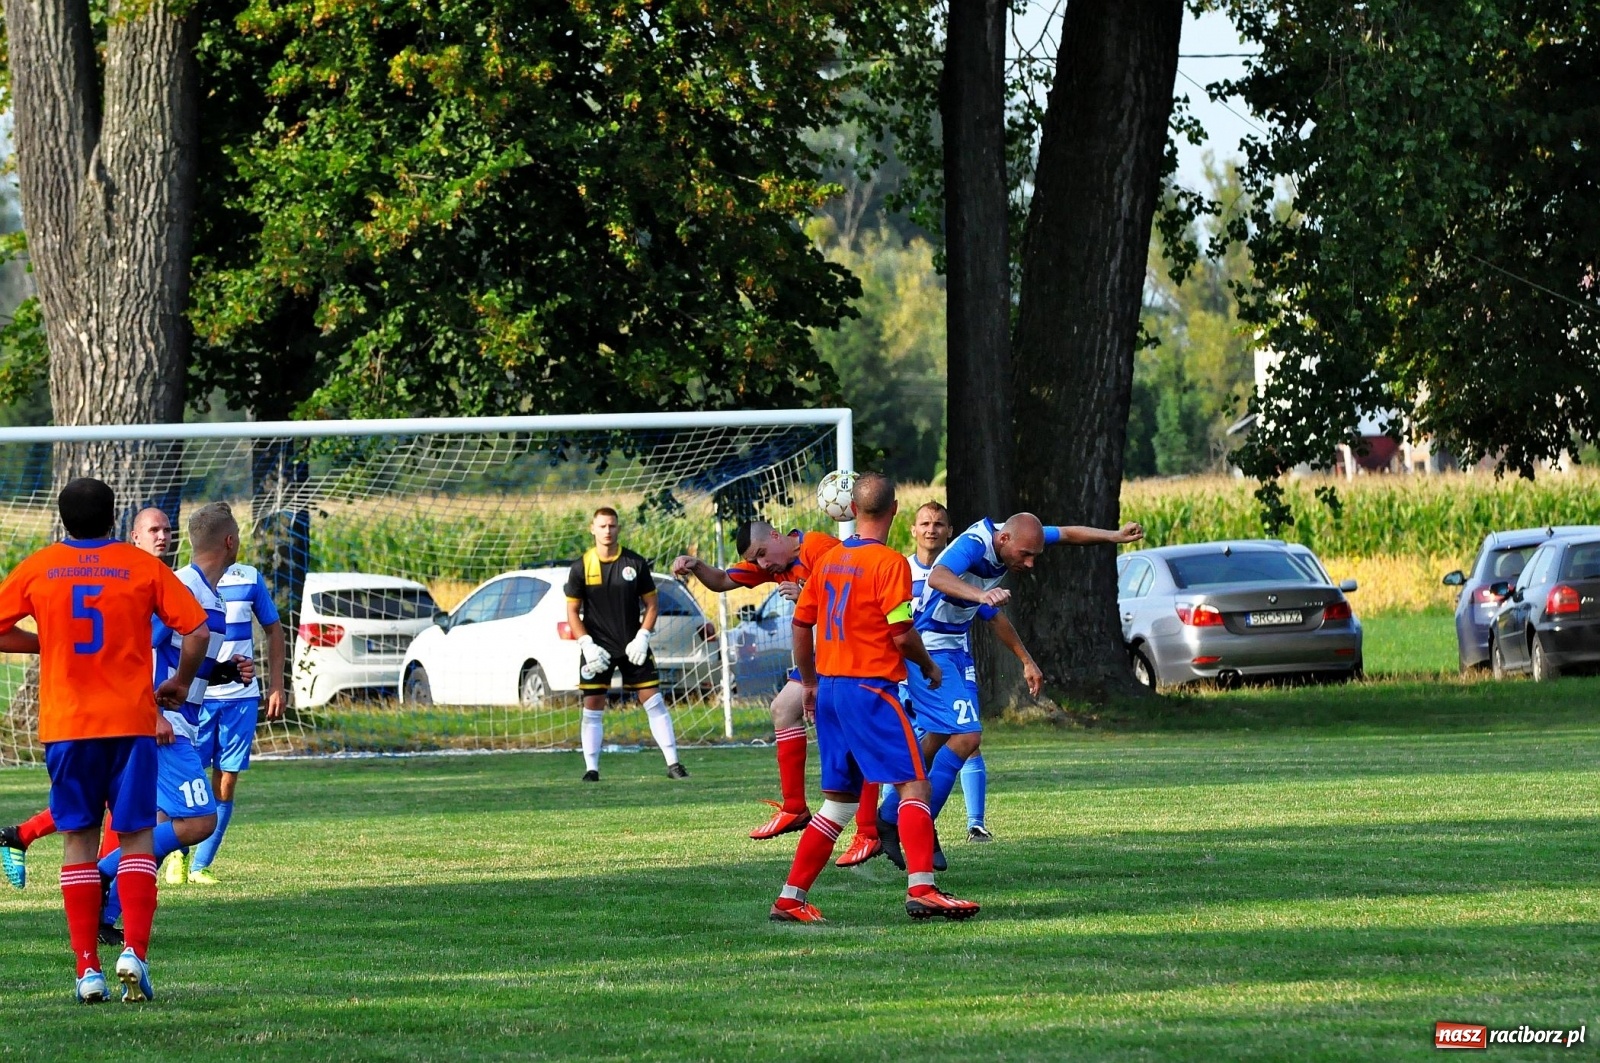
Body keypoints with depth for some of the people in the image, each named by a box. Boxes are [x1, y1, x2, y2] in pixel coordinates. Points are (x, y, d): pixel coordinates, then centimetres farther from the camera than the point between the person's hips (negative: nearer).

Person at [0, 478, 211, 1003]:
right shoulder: (142, 566, -1)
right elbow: (197, 632, -3)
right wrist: (181, 682, 13)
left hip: (66, 723, 1)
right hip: (131, 721, -1)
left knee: (78, 839, 7)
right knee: (135, 836, 3)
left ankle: (87, 969, 1)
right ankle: (134, 952, -14)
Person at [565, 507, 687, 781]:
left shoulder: (635, 563, 0)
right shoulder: (582, 567, -2)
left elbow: (652, 604, 6)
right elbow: (572, 611, 2)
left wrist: (642, 637, -8)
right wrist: (587, 644, -10)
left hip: (632, 647, 1)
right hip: (597, 648, -1)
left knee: (654, 701, -3)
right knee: (593, 707, -2)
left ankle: (673, 763, 1)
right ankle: (591, 768, 6)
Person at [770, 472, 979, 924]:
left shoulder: (829, 559, 10)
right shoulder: (889, 563, -10)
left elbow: (801, 624, 16)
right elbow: (901, 635, -14)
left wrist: (810, 682, 26)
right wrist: (929, 667, 4)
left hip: (829, 687, 7)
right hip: (870, 688, -7)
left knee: (839, 800, 14)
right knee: (914, 785, -7)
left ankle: (789, 899, 13)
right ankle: (921, 889, -20)